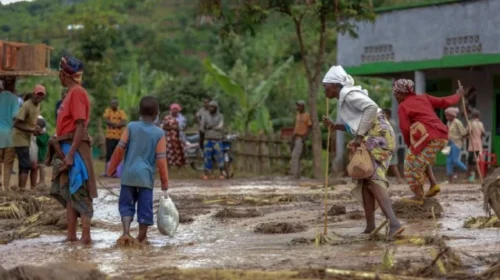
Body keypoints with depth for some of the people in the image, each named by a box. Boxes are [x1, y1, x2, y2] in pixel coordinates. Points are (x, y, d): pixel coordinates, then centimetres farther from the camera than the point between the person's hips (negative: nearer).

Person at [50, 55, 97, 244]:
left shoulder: (77, 93, -13)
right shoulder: (71, 93, 16)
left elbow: (81, 126, -20)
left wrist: (70, 154, -24)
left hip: (74, 148, -10)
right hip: (66, 148, 10)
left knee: (78, 192, -9)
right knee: (67, 191, 11)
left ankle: (86, 236, -10)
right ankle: (71, 235, 15)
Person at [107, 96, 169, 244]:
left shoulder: (131, 127, -1)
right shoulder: (159, 133, -4)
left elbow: (120, 149, -2)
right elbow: (161, 159, -5)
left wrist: (111, 168, 10)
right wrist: (165, 181, 3)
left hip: (129, 174, 1)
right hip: (146, 176, -1)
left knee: (126, 204, 10)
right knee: (145, 207, 7)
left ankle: (126, 232, -7)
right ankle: (142, 236, 13)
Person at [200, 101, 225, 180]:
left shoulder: (220, 116, 2)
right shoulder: (205, 116, 7)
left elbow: (220, 126, -12)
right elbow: (201, 128, 5)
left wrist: (211, 127, -6)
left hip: (217, 140, -2)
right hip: (208, 140, 2)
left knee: (219, 156, -4)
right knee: (207, 156, 0)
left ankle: (222, 173, 4)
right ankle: (206, 174, 2)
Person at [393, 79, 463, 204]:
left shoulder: (403, 107, -1)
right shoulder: (423, 98, 18)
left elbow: (405, 129, -5)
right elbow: (444, 102, 21)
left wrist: (409, 144, 11)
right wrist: (457, 95, 39)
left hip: (429, 136, -8)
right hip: (442, 136, 8)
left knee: (413, 164, 4)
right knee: (422, 159, 28)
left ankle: (418, 196, 4)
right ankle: (433, 184, 15)